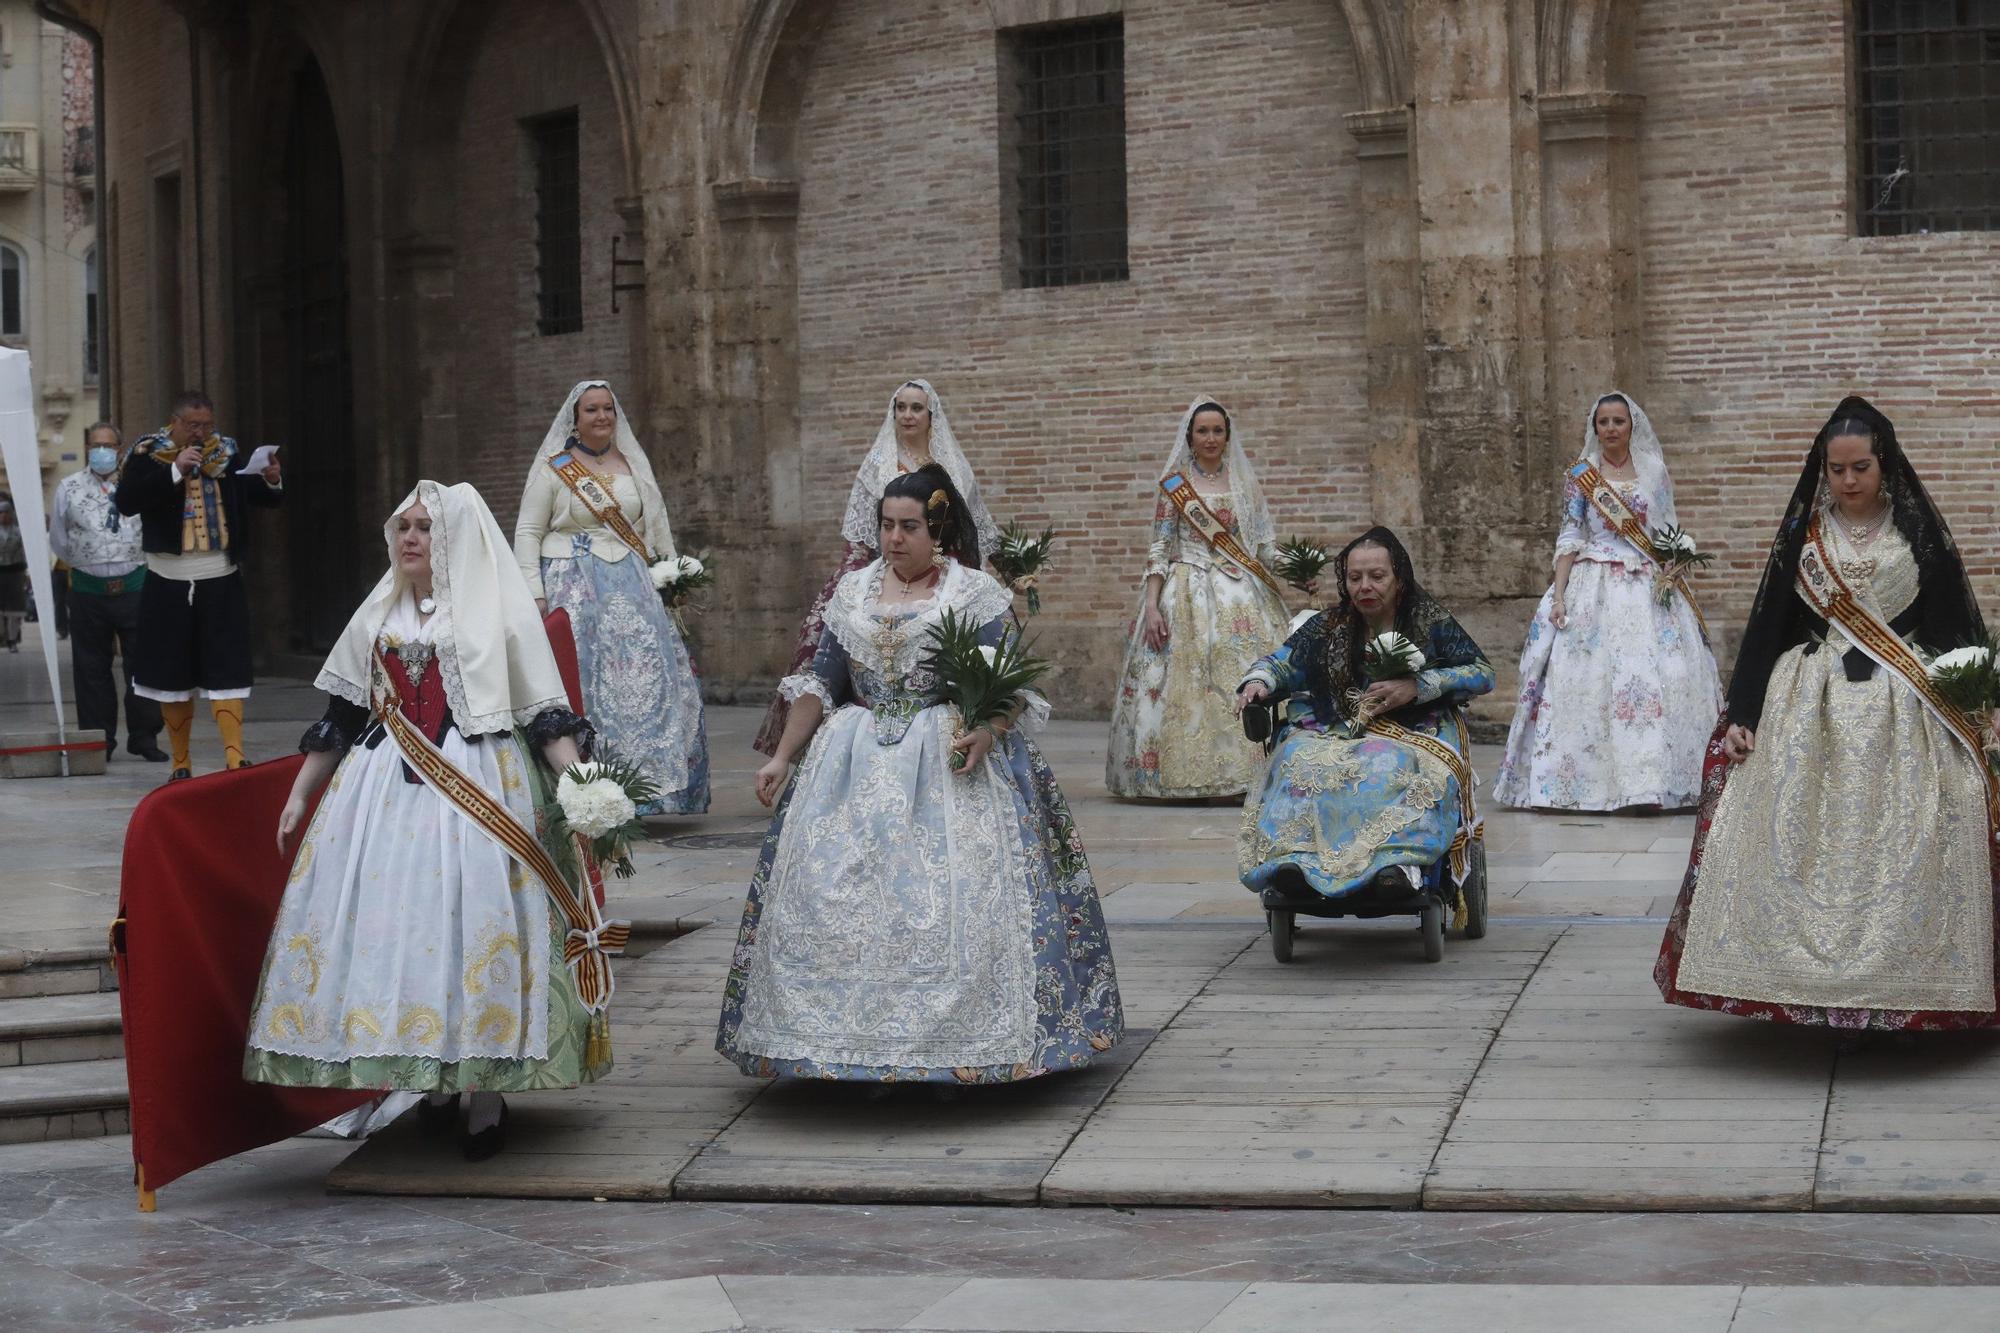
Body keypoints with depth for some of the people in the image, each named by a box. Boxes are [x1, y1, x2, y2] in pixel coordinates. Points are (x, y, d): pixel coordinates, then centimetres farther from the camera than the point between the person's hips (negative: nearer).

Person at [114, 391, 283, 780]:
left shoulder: (226, 454, 5)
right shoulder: (149, 455, -3)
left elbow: (263, 498, 14)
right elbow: (125, 502, -16)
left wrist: (272, 482, -10)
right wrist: (175, 471, -22)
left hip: (221, 581, 1)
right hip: (169, 583, -1)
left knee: (226, 671, -6)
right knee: (173, 675, 6)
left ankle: (235, 757, -12)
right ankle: (181, 763, 15)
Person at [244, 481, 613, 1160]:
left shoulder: (500, 613, 2)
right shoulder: (377, 617, 16)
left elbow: (546, 713, -2)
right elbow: (341, 718, 20)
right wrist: (299, 796, 19)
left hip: (477, 794, -4)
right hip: (382, 792, 5)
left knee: (474, 927, -9)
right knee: (389, 923, -2)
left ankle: (485, 1097, -1)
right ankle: (429, 1081, 9)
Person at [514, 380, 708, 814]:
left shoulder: (632, 465, 15)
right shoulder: (552, 469, 3)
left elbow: (654, 528, 20)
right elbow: (527, 533, 1)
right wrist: (534, 595, -8)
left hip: (630, 584, 4)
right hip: (573, 585, -4)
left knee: (648, 675, -7)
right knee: (584, 679, -9)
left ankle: (651, 779, -3)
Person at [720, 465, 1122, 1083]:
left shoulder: (976, 593, -1)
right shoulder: (852, 592, 12)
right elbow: (820, 683, 15)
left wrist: (985, 731, -24)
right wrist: (782, 757, 8)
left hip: (951, 762, -4)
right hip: (858, 767, 4)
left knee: (955, 892, -11)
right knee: (831, 893, -5)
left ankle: (964, 1044, -5)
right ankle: (839, 1036, 3)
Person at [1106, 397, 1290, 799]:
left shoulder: (1245, 484, 11)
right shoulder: (1173, 485, 3)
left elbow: (1266, 546, 13)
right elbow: (1159, 550, 0)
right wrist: (1151, 606, -9)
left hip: (1240, 598, 3)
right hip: (1185, 596, -2)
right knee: (1182, 684, -7)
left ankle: (1244, 771, -1)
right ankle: (1175, 777, -2)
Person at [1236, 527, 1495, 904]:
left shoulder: (1431, 622, 8)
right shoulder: (1328, 627, 16)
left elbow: (1483, 673, 3)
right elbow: (1283, 661, 10)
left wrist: (1418, 686, -11)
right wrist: (1258, 681, -15)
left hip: (1413, 732, -2)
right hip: (1336, 732, 3)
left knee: (1393, 765, -39)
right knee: (1300, 758, -31)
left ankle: (1398, 859, -58)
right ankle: (1295, 857, -50)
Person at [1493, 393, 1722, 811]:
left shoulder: (1654, 471, 9)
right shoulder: (1580, 475, 5)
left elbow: (1671, 533, 13)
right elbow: (1569, 538, 2)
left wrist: (1670, 573, -3)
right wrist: (1558, 595, -7)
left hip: (1649, 588, 1)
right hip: (1594, 586, -1)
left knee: (1656, 679, -6)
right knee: (1587, 678, -7)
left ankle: (1654, 781, -2)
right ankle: (1583, 779, -3)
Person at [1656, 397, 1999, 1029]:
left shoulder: (1918, 532, 5)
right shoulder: (1802, 535, 7)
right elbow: (1767, 624, 8)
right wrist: (1741, 714, 3)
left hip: (1903, 714, -1)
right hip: (1812, 711, 1)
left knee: (1906, 846, -7)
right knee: (1797, 841, -6)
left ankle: (1897, 990, 0)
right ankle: (1808, 985, 1)